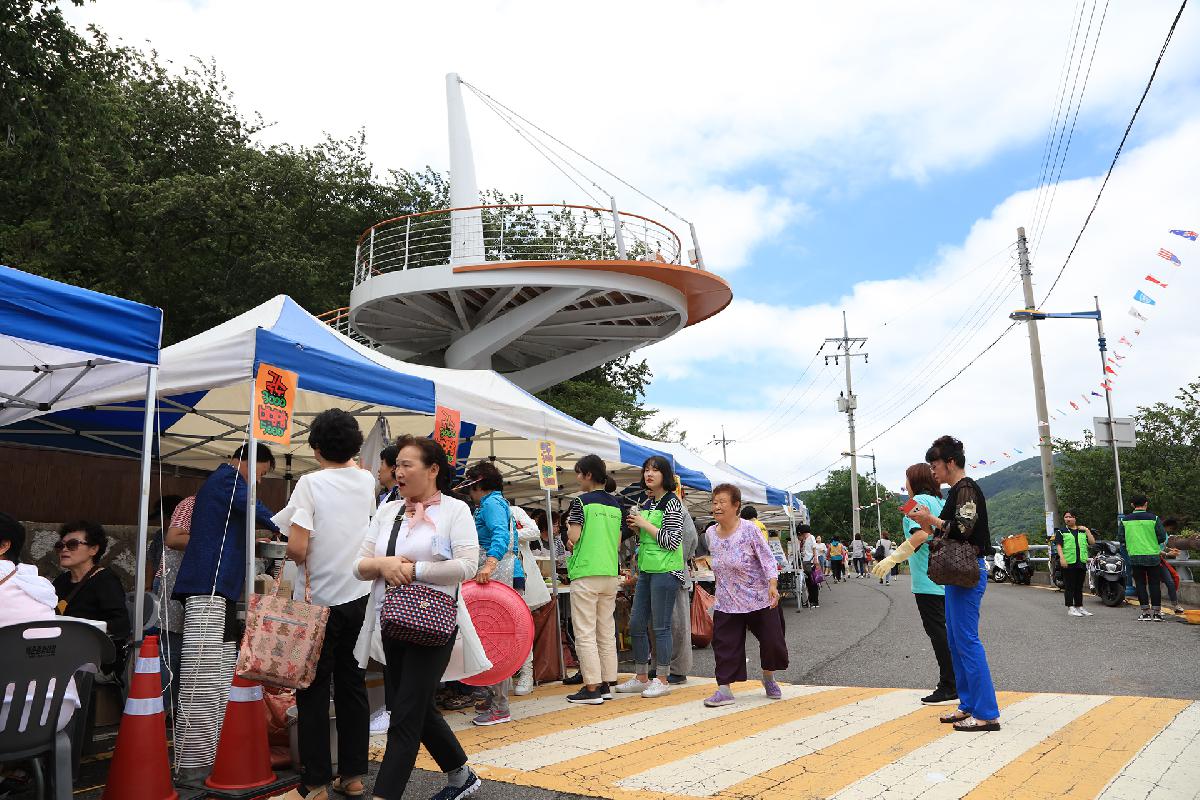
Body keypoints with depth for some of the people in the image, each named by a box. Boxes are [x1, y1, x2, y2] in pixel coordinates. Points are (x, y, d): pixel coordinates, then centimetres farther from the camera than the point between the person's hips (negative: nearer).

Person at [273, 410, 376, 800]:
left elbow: (296, 548, -20)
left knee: (314, 690, 5)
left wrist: (298, 556, 3)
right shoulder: (367, 482, 2)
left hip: (318, 599, -4)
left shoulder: (310, 483, -13)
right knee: (353, 685, 12)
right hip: (359, 596, 5)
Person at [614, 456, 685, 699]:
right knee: (636, 624, 9)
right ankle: (641, 678, 20)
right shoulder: (647, 503, 15)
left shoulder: (671, 502, -9)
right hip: (646, 569, 8)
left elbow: (672, 541, -15)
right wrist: (635, 525, 6)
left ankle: (662, 680, 7)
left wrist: (645, 524, -12)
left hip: (665, 569, -8)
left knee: (660, 626, -3)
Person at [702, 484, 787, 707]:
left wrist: (772, 585, -27)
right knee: (724, 643, -2)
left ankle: (769, 678, 29)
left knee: (772, 640, 3)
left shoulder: (748, 529, -16)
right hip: (726, 601, 4)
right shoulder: (710, 533, 0)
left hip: (759, 597, -3)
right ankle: (724, 689, 3)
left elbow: (767, 558, -16)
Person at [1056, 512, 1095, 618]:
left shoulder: (1083, 532, 16)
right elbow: (1058, 546, -4)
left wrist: (1087, 531, 1)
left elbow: (1092, 543, 8)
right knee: (1069, 587, -3)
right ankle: (1070, 608, -1)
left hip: (1082, 562, 4)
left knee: (1079, 587, 11)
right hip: (1068, 563, -4)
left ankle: (1079, 607, 19)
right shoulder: (1061, 532, 5)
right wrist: (1062, 558, -17)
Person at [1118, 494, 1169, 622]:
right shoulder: (1154, 519, -5)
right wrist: (1154, 543, 13)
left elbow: (1120, 538, 0)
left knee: (1140, 584, 6)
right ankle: (1157, 612, 7)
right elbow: (1162, 537, -7)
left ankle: (1146, 612, 5)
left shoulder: (1125, 520, 0)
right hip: (1153, 556, -1)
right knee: (1154, 584, 6)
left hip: (1135, 557, 1)